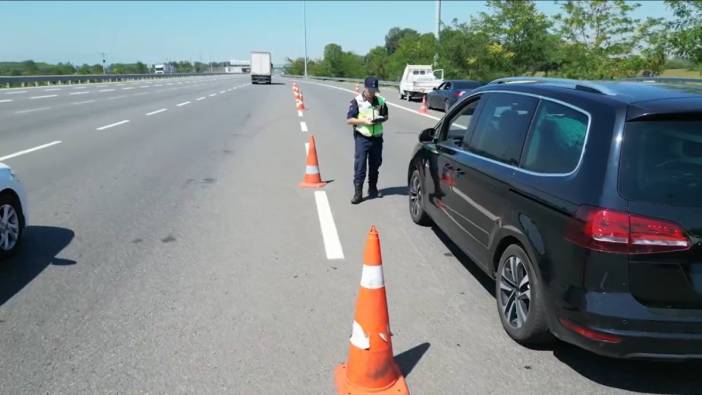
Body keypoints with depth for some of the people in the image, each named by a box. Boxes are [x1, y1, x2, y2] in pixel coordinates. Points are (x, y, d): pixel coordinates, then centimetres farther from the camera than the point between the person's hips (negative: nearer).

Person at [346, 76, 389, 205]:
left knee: (375, 164, 13)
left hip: (377, 137, 4)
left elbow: (385, 116, 16)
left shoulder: (380, 101, 5)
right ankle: (358, 193, -3)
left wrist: (381, 119, -7)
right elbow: (349, 120, -7)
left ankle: (373, 189, 28)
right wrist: (364, 121, -20)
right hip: (362, 138, -4)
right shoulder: (357, 101, -6)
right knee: (360, 165, -6)